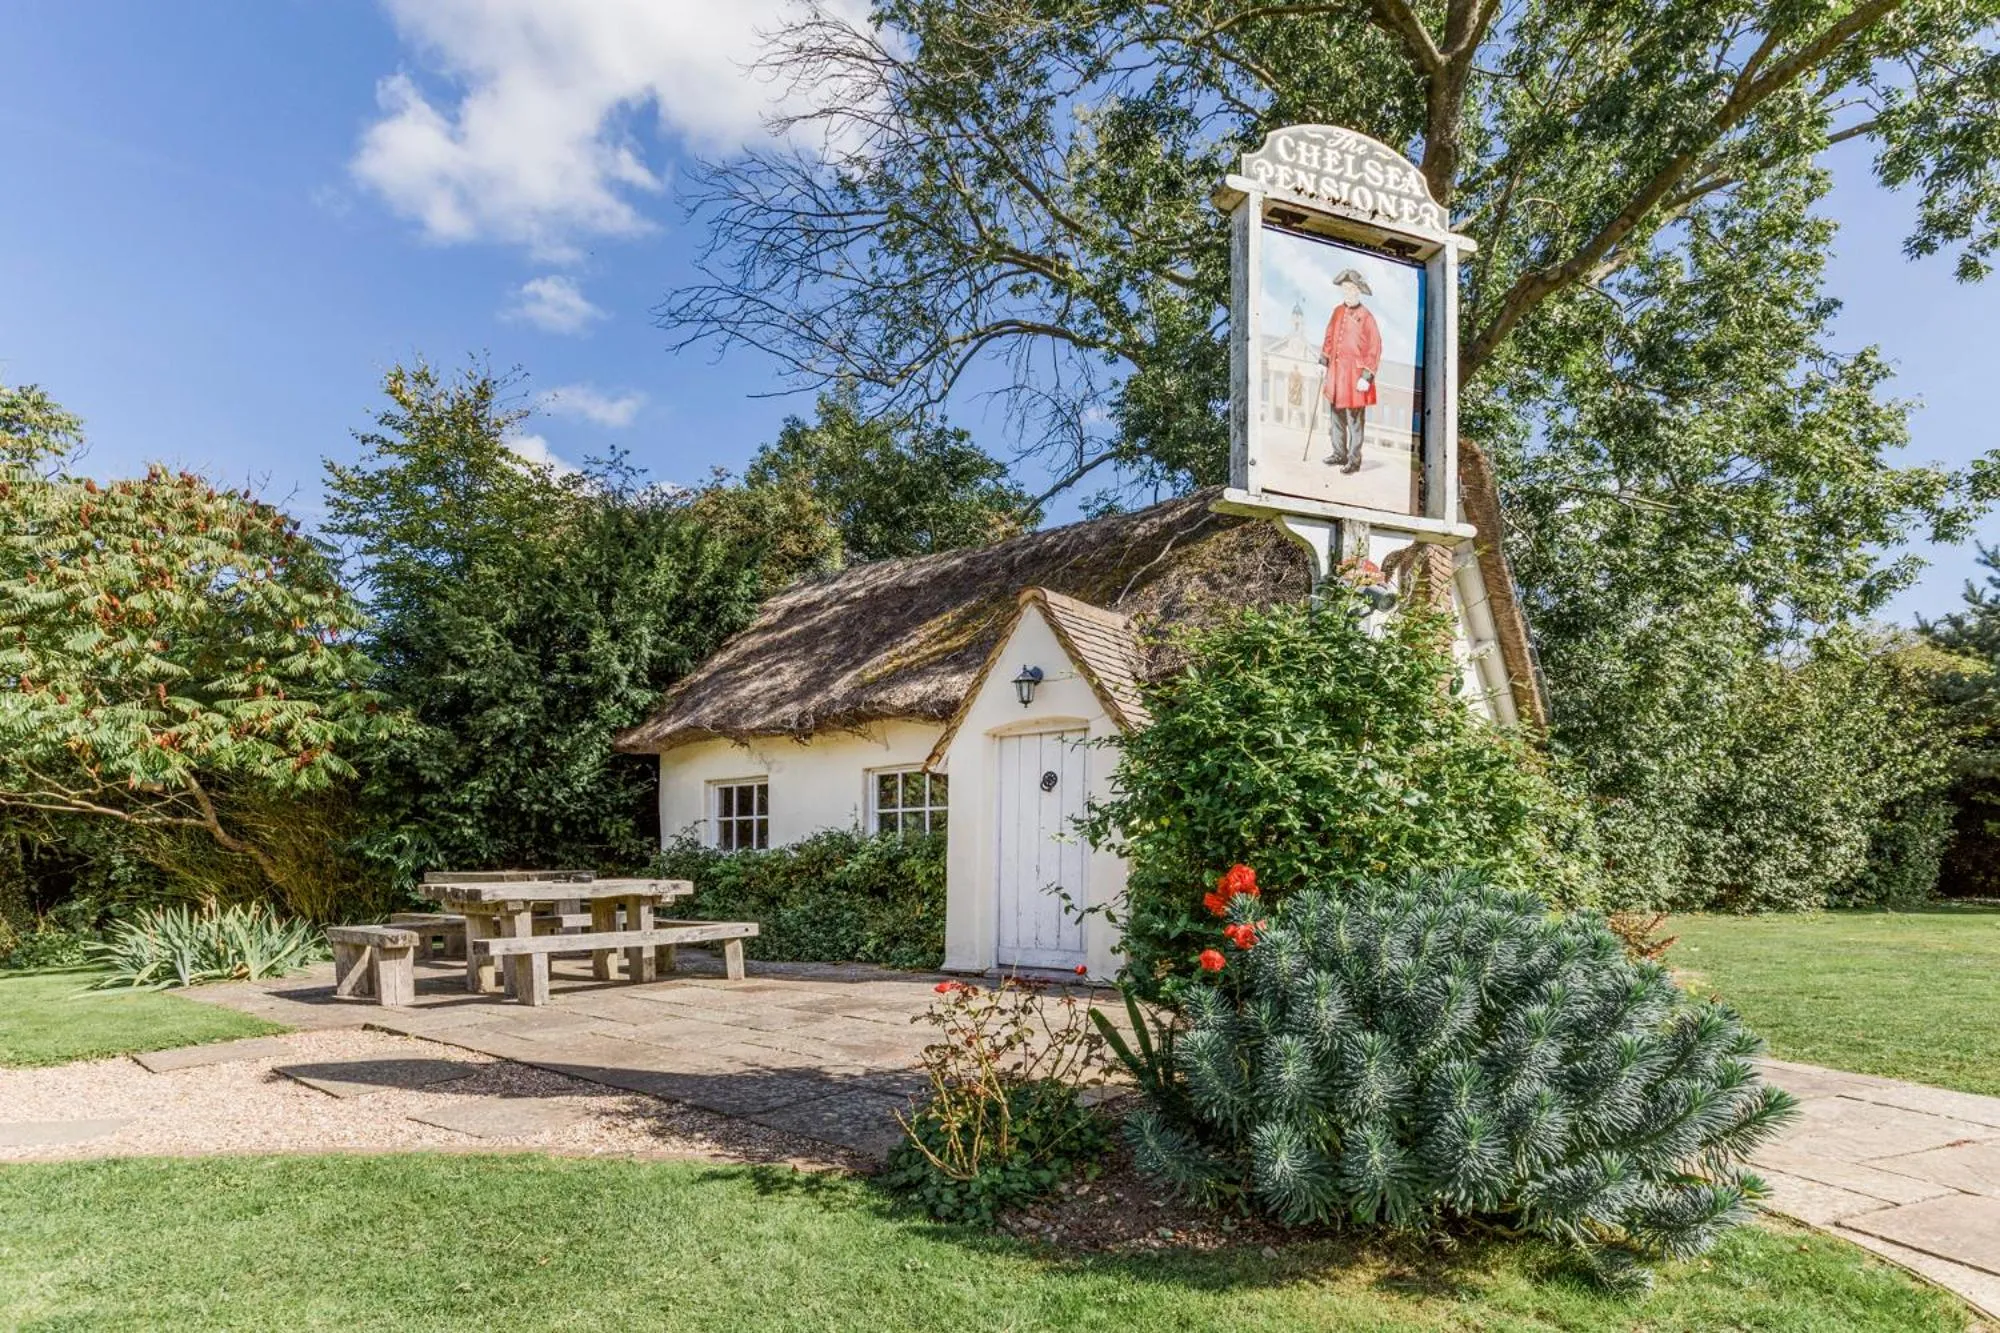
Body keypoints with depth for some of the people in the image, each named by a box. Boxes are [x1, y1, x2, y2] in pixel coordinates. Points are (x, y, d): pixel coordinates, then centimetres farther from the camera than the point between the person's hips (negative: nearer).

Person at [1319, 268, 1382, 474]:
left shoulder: (1366, 317, -9)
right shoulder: (1338, 312, 8)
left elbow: (1374, 348, -9)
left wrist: (1367, 376, -13)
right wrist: (1323, 361, 15)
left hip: (1355, 374, -6)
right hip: (1336, 372, 6)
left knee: (1355, 420, -2)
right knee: (1337, 416, 15)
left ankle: (1354, 460, 4)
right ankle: (1339, 453, 27)